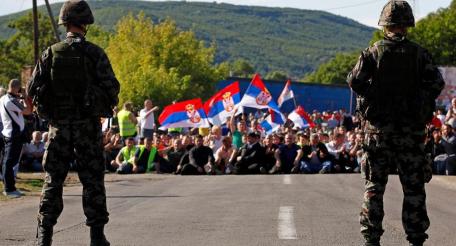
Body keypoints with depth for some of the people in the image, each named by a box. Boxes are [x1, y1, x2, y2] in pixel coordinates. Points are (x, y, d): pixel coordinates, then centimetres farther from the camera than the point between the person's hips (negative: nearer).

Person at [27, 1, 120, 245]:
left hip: (58, 124, 2)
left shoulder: (50, 53, -1)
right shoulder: (94, 53, -7)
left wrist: (47, 105, 19)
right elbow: (112, 88, -9)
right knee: (92, 181, 4)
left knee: (53, 179, 8)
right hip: (87, 124, -2)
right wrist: (106, 104, 12)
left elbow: (32, 89, -1)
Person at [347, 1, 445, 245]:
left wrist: (372, 97, 5)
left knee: (374, 184, 7)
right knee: (413, 187, 6)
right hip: (411, 129, 0)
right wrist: (423, 104, 6)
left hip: (378, 127, 0)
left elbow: (355, 80, -10)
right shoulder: (419, 54, 0)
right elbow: (437, 82, -9)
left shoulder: (373, 52, -1)